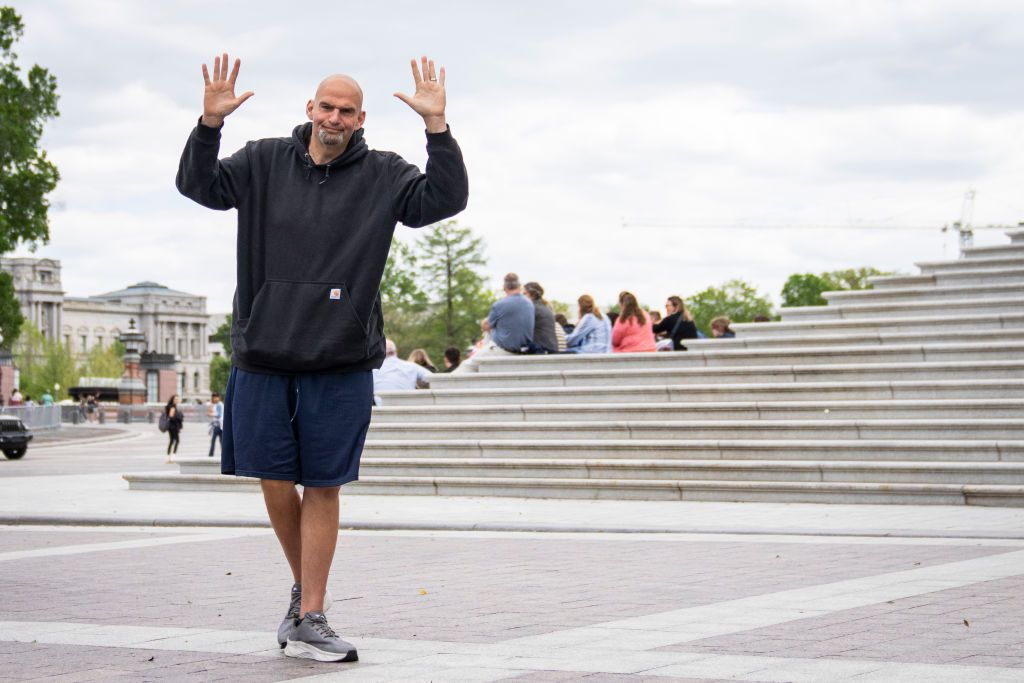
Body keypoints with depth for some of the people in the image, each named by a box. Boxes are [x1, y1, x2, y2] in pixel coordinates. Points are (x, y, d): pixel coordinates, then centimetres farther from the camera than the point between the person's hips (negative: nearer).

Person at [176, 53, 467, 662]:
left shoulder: (383, 176, 4)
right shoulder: (265, 162, 8)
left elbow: (445, 199, -5)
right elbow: (199, 185, 6)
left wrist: (437, 127, -17)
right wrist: (209, 124, -11)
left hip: (341, 362, -1)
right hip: (263, 357, 2)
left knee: (323, 487, 0)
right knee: (274, 481, 4)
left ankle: (309, 618, 5)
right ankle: (305, 588, 26)